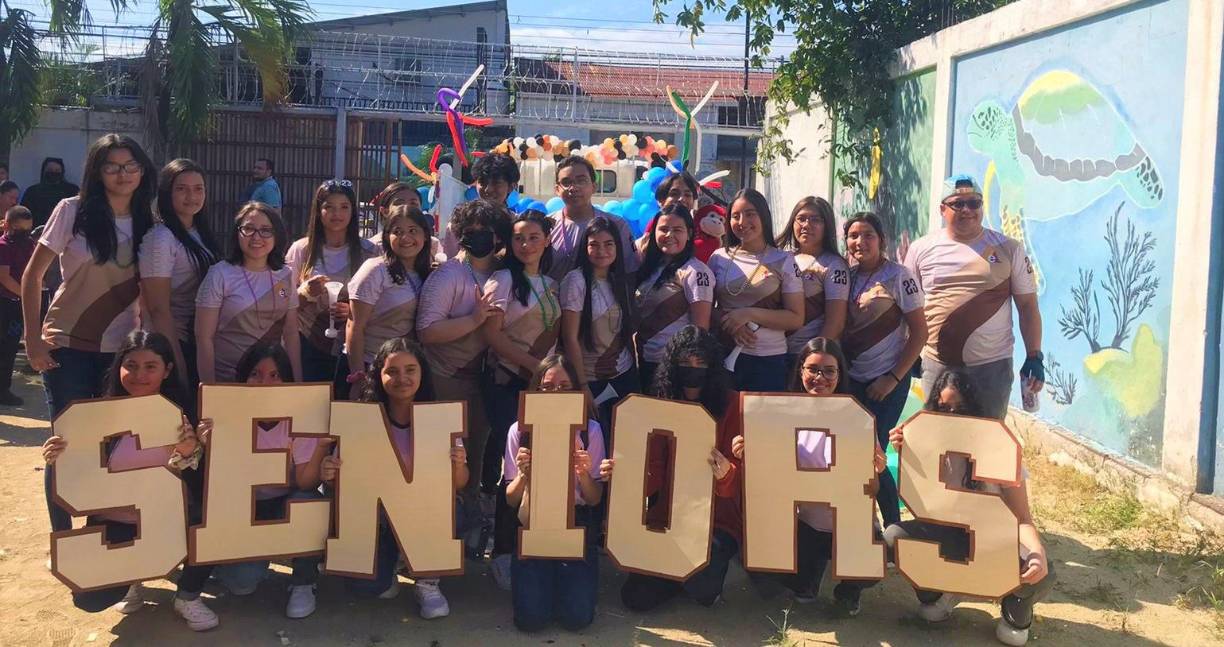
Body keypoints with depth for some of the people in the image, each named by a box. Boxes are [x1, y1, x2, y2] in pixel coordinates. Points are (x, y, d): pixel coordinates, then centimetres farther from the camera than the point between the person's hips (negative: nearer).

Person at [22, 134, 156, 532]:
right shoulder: (73, 211, -6)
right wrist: (33, 340, -8)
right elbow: (32, 276, -3)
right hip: (68, 348, -3)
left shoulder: (148, 225, 3)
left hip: (122, 350, 3)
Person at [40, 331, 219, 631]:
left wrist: (188, 452, -35)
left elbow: (190, 481, -14)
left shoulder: (178, 415, -4)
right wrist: (57, 462, -24)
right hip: (115, 522, -1)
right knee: (89, 598, -24)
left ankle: (188, 597, 0)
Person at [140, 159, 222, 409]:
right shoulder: (160, 239, -13)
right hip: (177, 344, -7)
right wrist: (178, 363, -19)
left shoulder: (201, 234, 10)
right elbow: (159, 310, -16)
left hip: (204, 344, 7)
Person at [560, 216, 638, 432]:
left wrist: (613, 353, -3)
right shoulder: (576, 280, -10)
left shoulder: (622, 280, 7)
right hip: (591, 379, -5)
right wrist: (582, 385, -14)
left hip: (624, 375, 5)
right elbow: (570, 337, -12)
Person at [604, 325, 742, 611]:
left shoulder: (731, 405, -8)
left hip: (718, 520, -3)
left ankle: (711, 568, 9)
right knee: (636, 597, -8)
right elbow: (653, 477, -4)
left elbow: (738, 477, -14)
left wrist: (726, 474, -39)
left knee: (702, 590, -28)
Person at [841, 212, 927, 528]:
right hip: (851, 379, 5)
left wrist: (893, 378, -12)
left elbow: (919, 333, -8)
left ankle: (894, 529, 11)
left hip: (886, 382, -5)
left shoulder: (898, 276, -8)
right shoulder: (847, 275, 5)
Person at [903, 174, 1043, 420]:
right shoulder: (921, 249, 4)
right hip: (937, 364, 1)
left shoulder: (1008, 249, 2)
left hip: (992, 365, -1)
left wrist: (1034, 356, -2)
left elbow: (1027, 305, 4)